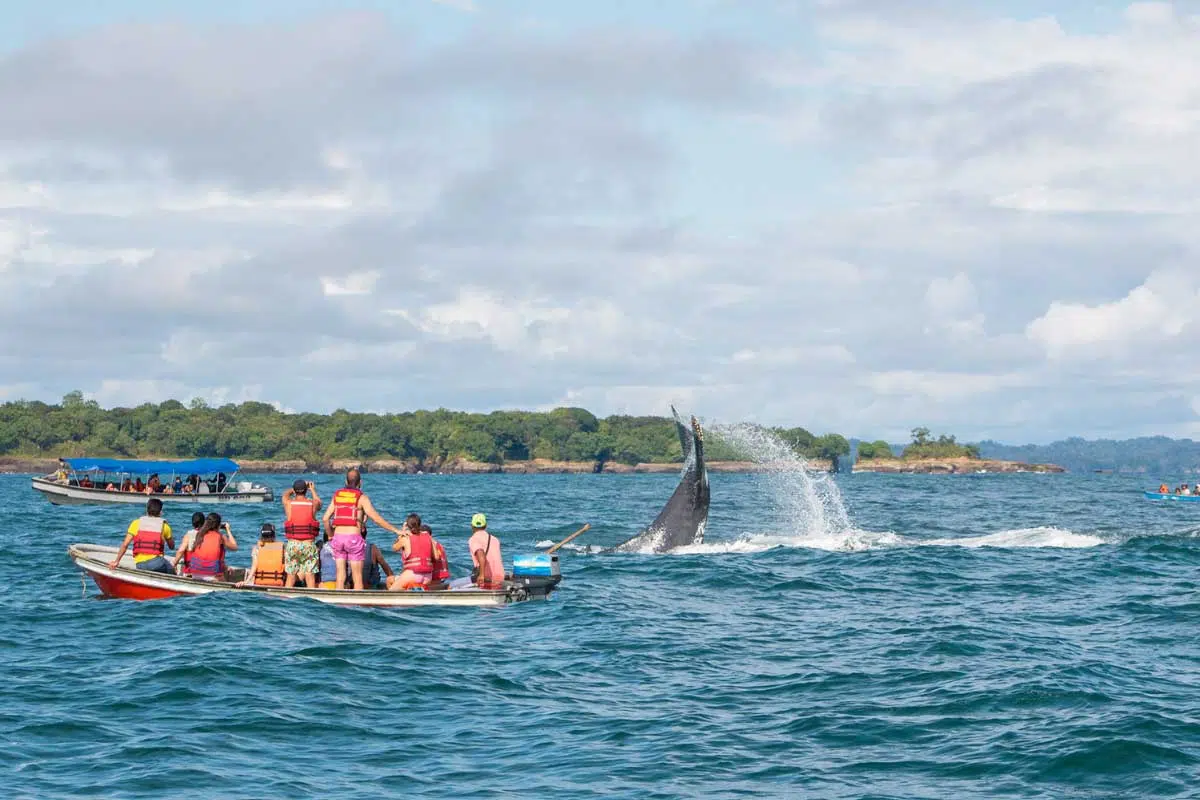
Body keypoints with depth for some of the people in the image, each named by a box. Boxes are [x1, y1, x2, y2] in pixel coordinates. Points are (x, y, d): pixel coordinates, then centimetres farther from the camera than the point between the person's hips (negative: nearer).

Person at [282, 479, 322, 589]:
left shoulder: (288, 503, 0)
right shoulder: (313, 504, 0)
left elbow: (286, 494, 25)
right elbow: (319, 503, 27)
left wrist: (296, 488, 39)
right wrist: (313, 490, 41)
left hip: (292, 544, 1)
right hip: (309, 544, -1)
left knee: (291, 576, 8)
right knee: (310, 577, -1)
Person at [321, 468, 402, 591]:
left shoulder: (337, 496, 11)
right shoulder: (362, 498, -1)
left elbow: (325, 519, 8)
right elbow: (376, 519, -8)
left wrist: (331, 535, 22)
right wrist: (396, 530, -1)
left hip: (338, 538, 4)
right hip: (354, 538, -4)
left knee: (340, 575, 7)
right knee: (357, 577, 1)